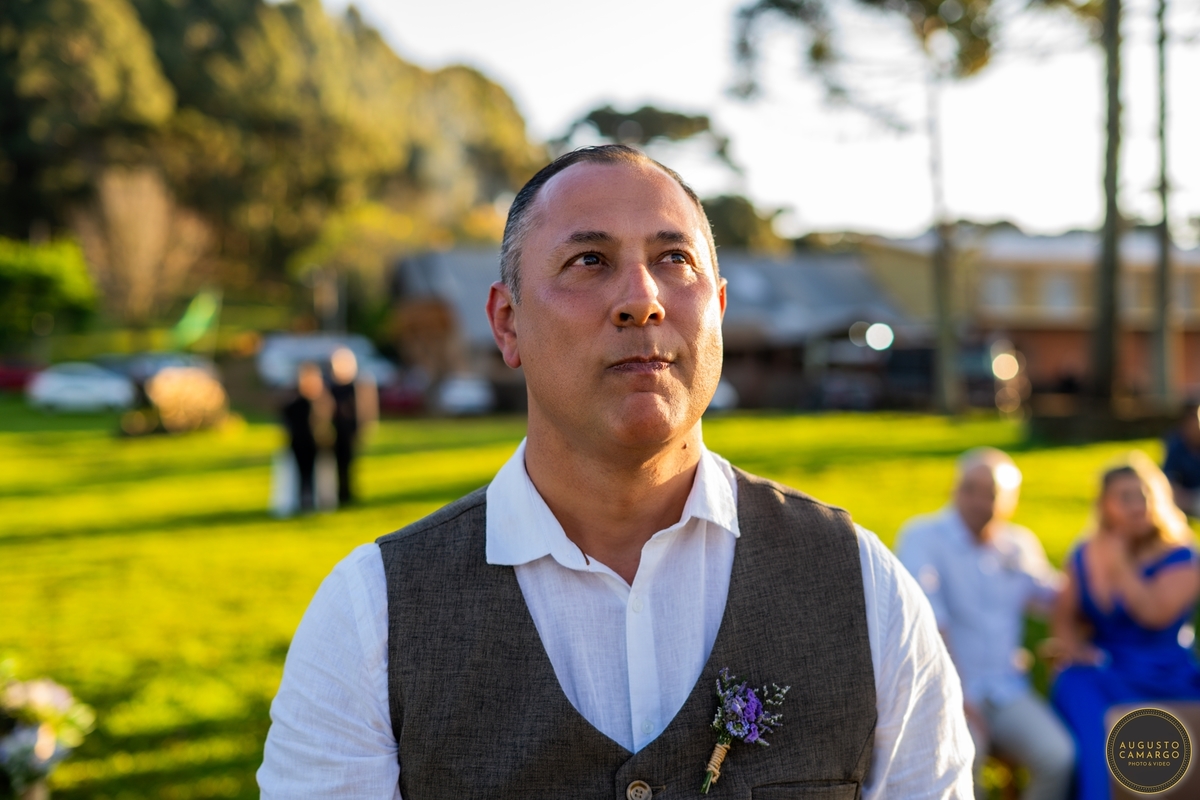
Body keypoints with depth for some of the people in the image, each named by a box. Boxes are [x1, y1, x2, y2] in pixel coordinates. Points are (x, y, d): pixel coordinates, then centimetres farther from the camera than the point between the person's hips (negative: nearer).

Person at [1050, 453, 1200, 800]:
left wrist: (1120, 563, -15)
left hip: (1166, 680, -2)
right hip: (1103, 672, 3)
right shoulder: (1084, 557, 8)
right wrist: (1071, 643, -7)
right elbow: (1065, 617, 14)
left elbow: (1156, 614, -19)